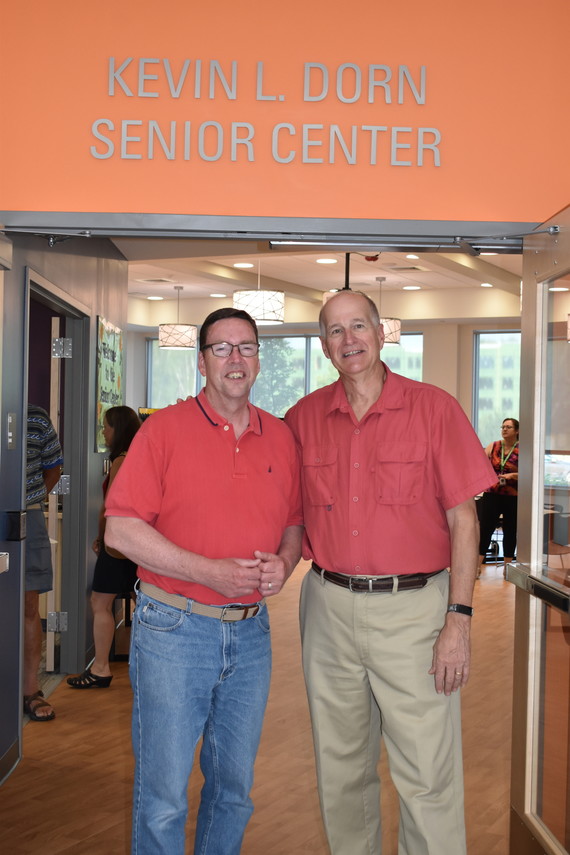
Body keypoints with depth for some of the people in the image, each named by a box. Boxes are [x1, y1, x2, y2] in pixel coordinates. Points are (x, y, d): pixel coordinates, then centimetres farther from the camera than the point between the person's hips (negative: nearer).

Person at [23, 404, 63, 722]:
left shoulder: (38, 418, 6)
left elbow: (53, 468, 17)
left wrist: (33, 500, 3)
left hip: (27, 519, 1)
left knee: (29, 605, 4)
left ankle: (31, 688, 11)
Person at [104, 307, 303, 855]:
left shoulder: (280, 438, 8)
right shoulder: (165, 429, -6)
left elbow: (295, 521, 17)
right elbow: (120, 528, -12)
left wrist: (285, 563, -6)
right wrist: (209, 572, -19)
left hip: (251, 632, 5)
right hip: (173, 629, -4)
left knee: (234, 788, 16)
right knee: (163, 794, 3)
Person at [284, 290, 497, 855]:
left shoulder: (434, 409, -4)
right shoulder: (304, 418, 5)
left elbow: (463, 518, -5)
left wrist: (458, 619, -10)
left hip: (412, 609, -3)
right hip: (328, 608, 4)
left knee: (427, 776, 0)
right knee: (340, 766, 17)